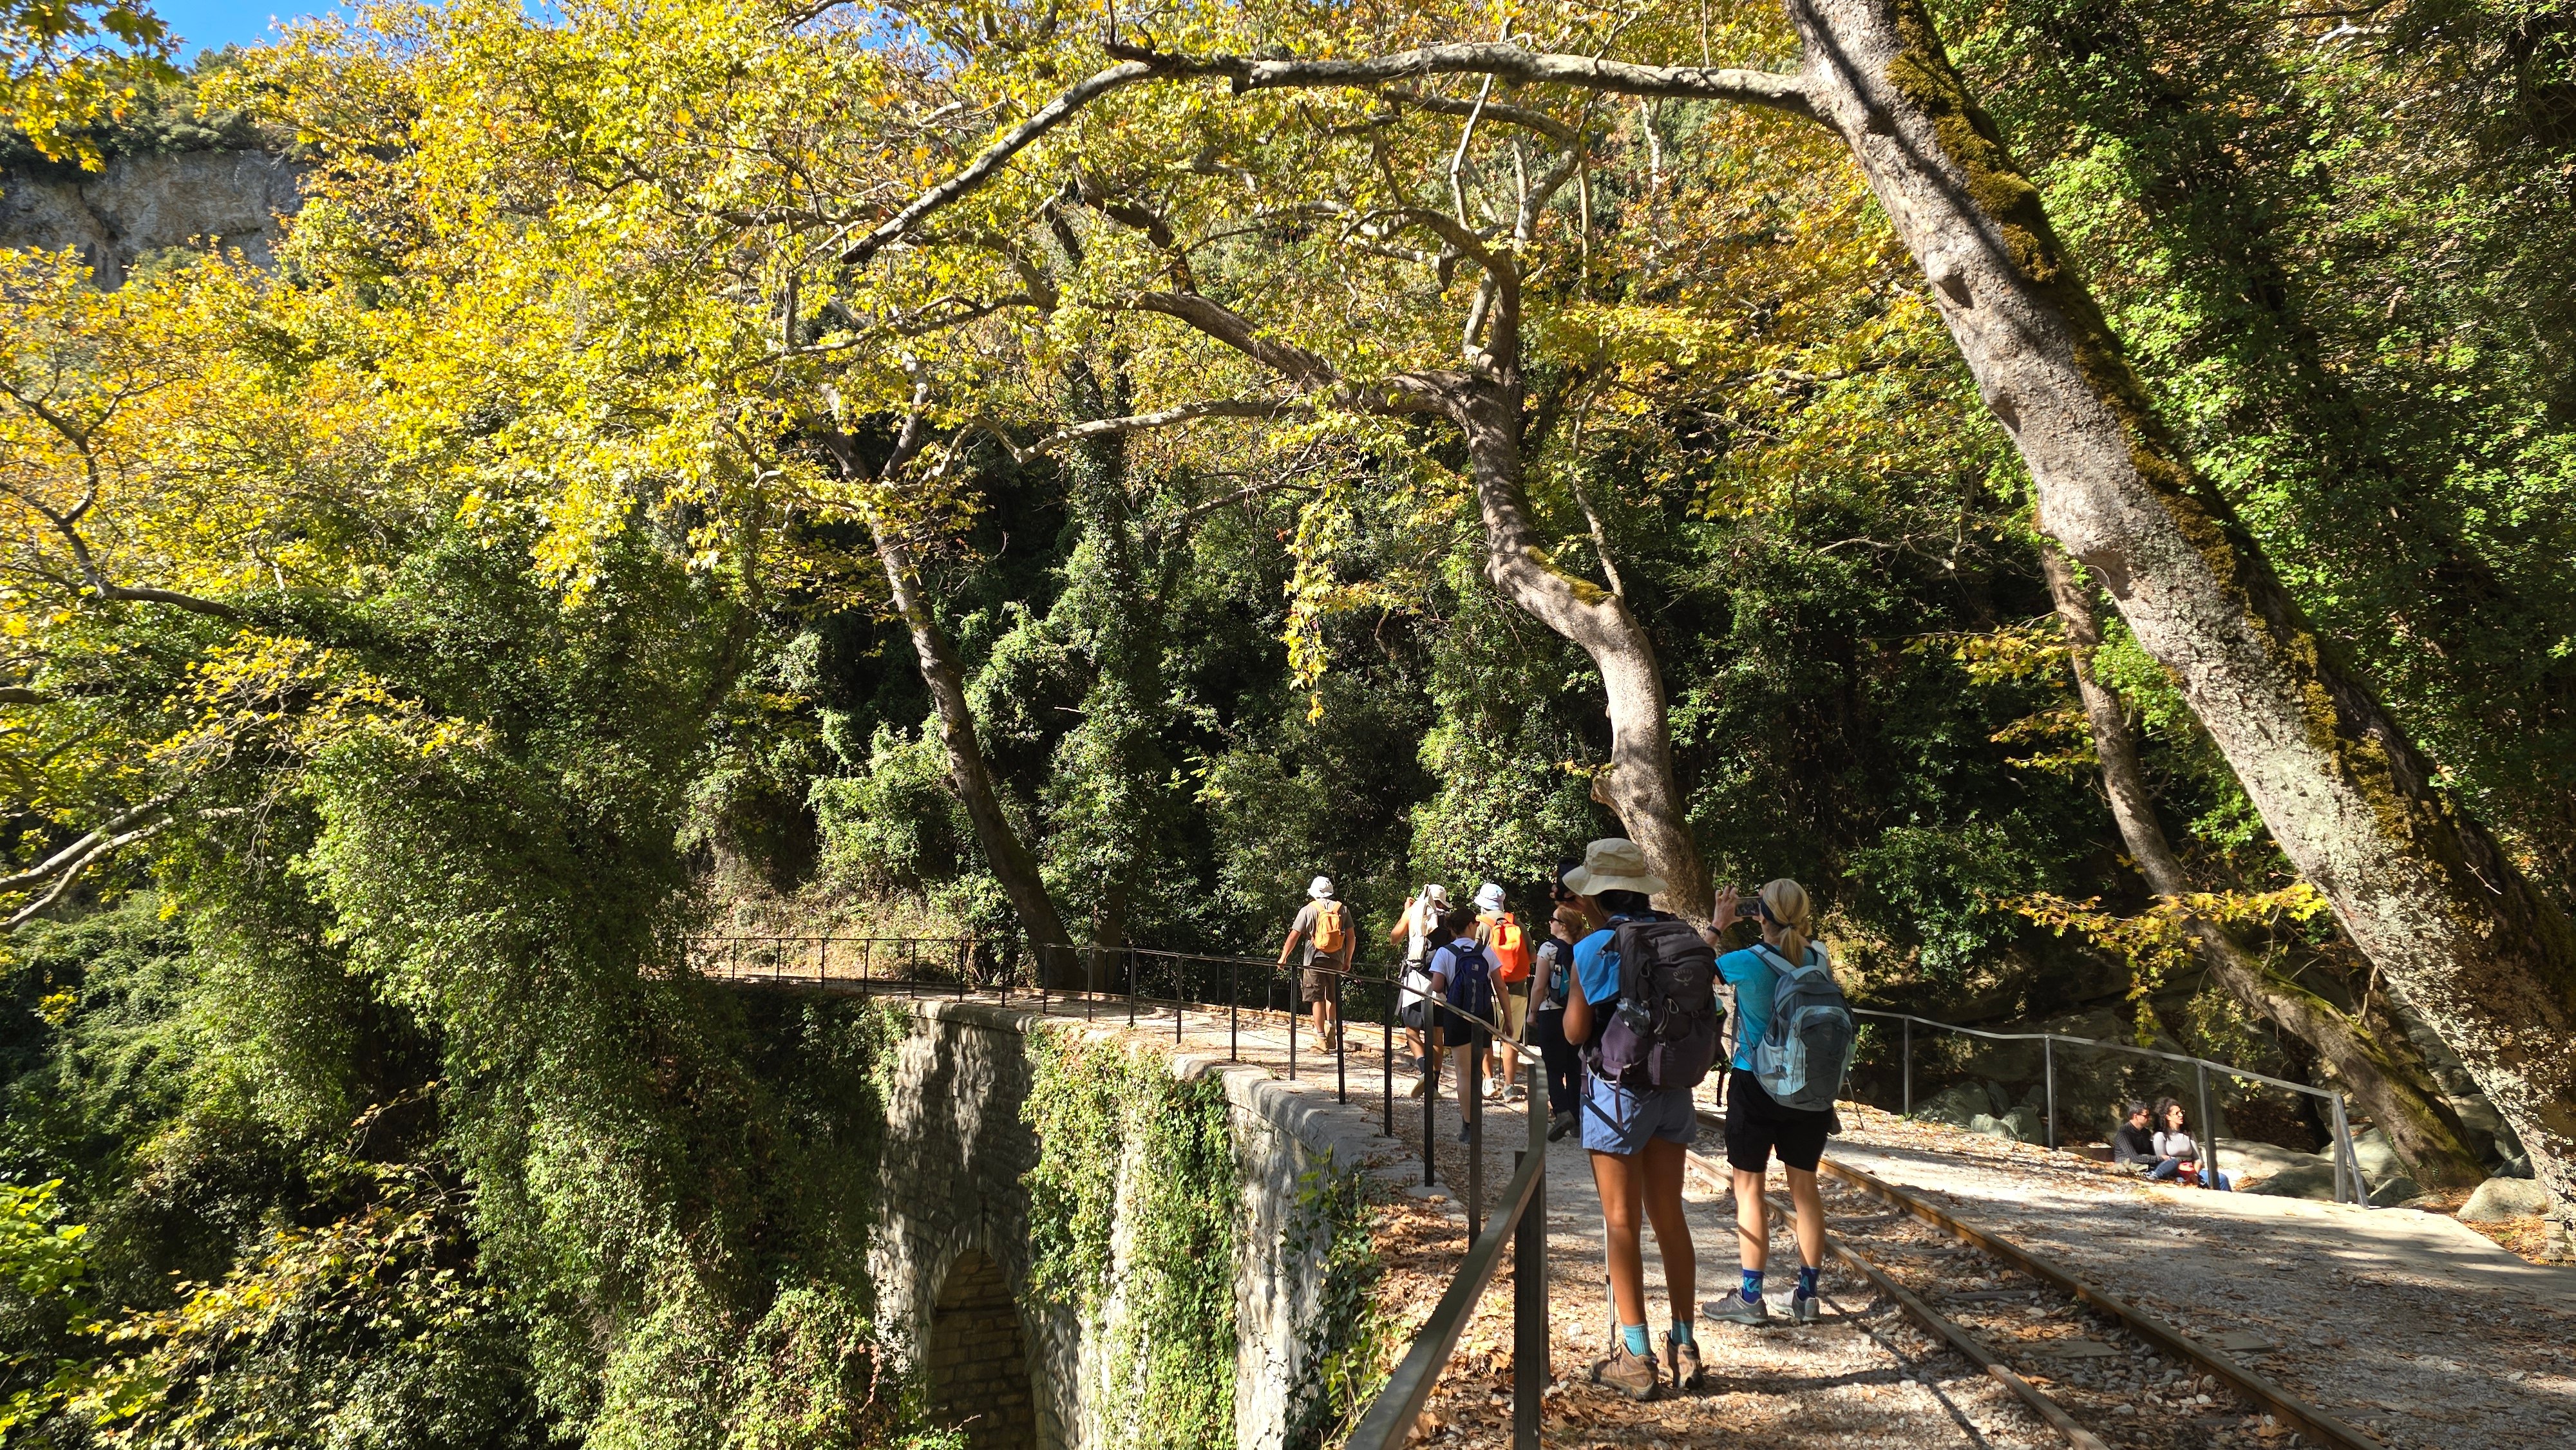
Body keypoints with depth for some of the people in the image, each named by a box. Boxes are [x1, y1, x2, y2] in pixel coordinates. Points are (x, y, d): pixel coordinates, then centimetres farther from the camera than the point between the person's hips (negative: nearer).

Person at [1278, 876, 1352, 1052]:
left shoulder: (1308, 910, -1)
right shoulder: (1342, 909, 6)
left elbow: (1294, 936, -4)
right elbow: (1351, 938, 6)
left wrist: (1283, 957, 4)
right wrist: (1348, 960, 17)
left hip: (1315, 959, -3)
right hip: (1336, 960, 3)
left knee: (1317, 998, 2)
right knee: (1332, 997, 21)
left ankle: (1321, 1037, 1)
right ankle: (1331, 1028, 12)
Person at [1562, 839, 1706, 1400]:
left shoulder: (1593, 950, -15)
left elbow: (1574, 1032, -6)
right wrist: (1599, 925, 18)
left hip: (1617, 1093, -5)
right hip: (1674, 1090, 5)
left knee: (1622, 1222, 4)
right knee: (1670, 1217, 15)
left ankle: (1637, 1360, 9)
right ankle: (1684, 1349, 23)